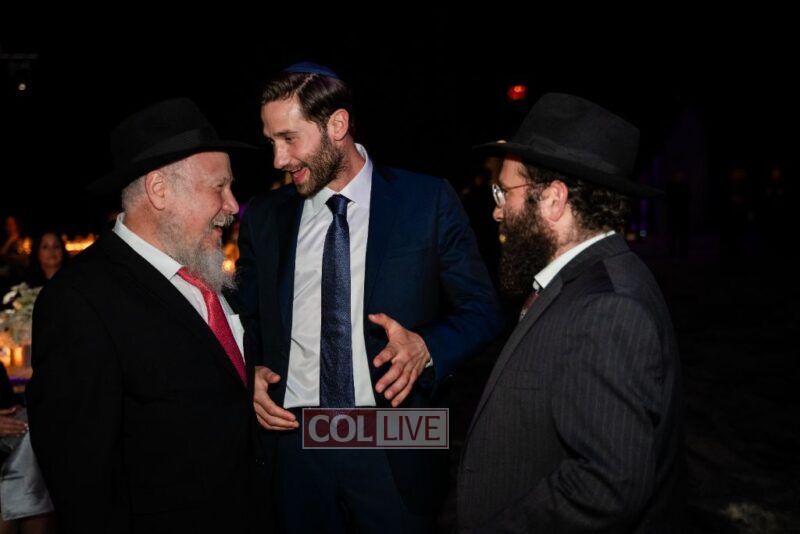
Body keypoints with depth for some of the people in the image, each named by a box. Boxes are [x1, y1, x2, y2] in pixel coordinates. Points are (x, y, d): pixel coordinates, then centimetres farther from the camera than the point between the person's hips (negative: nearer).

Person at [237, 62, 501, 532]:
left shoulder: (429, 201, -5)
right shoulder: (262, 218, 4)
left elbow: (481, 311, -1)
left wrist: (426, 347, -18)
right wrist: (251, 375, -3)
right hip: (293, 438, 3)